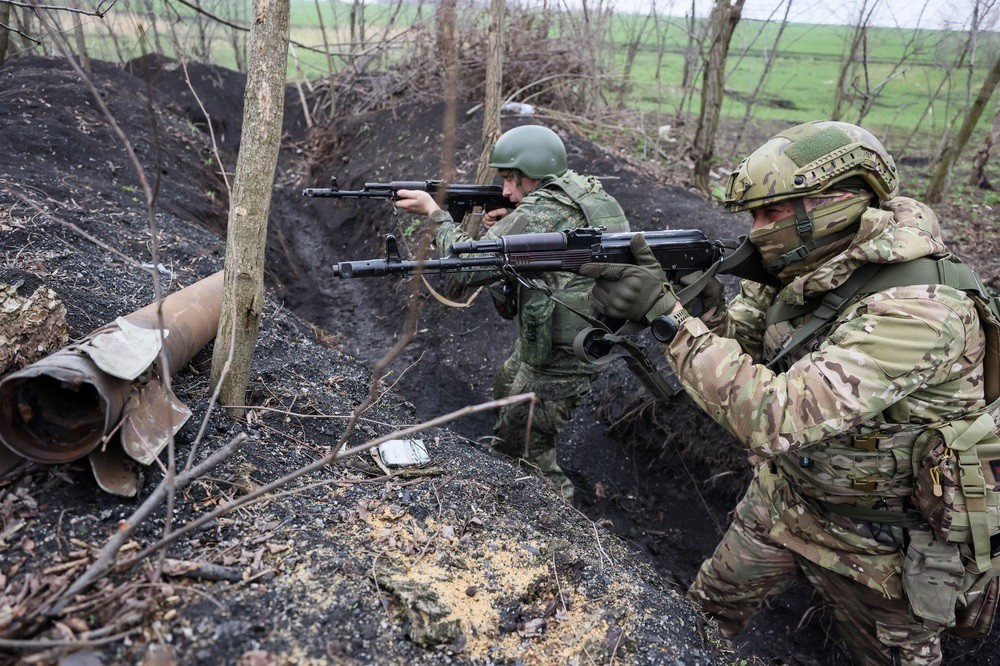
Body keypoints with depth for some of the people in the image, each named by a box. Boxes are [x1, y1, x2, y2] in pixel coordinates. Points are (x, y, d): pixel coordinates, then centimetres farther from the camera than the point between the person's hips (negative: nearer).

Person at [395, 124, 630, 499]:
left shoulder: (540, 212, -23)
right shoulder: (590, 194, 6)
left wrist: (434, 212, -8)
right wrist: (505, 227, 2)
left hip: (557, 357, -10)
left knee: (523, 448, 4)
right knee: (506, 391, 31)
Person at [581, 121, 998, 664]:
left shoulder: (916, 310, -35)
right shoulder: (806, 273, -10)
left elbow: (774, 419, -41)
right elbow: (727, 333, -4)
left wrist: (667, 312, -39)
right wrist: (646, 296, -24)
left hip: (878, 546, -6)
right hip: (783, 498, 6)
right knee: (711, 608, 20)